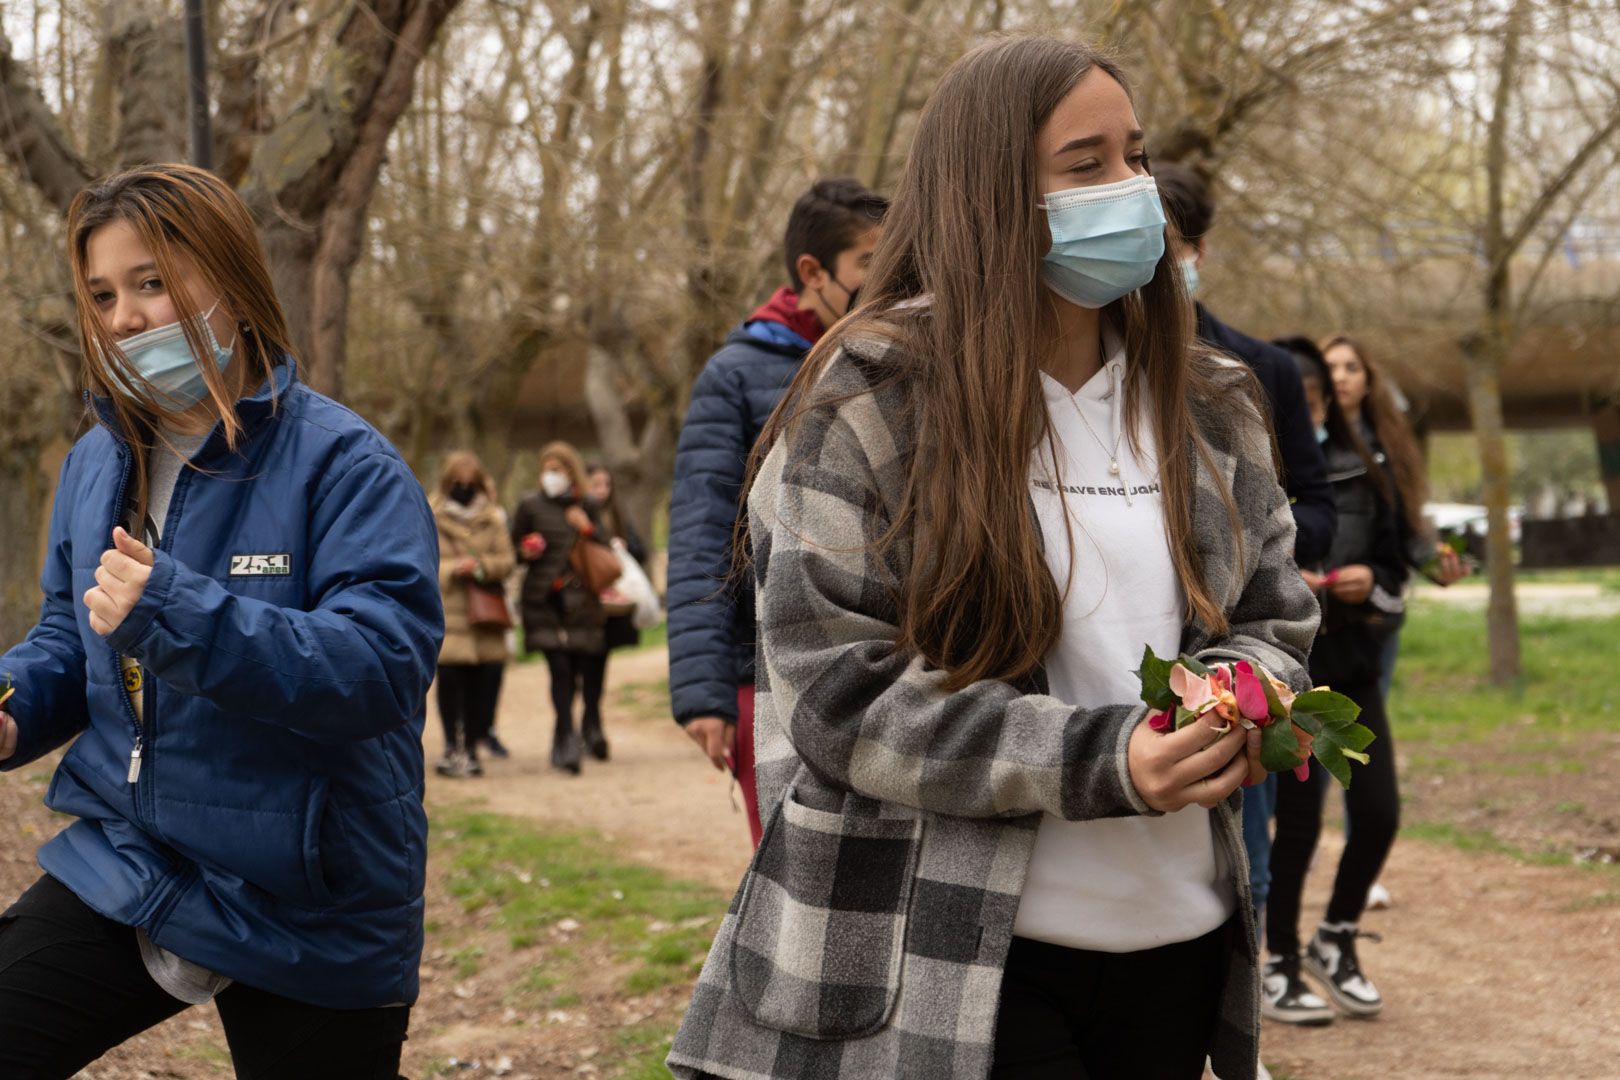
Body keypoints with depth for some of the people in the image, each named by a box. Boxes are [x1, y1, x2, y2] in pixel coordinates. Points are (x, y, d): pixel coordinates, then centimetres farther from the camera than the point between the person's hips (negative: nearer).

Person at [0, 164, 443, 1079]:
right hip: (121, 872, 5)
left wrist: (178, 615, -35)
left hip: (307, 916, -5)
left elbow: (384, 668, -25)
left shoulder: (344, 464, -15)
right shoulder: (97, 462, 6)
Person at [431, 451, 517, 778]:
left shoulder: (494, 518, 13)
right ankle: (452, 746, 5)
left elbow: (507, 560, 7)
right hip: (447, 608, -2)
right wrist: (453, 568, -13)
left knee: (482, 679, -4)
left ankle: (471, 747, 6)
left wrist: (481, 566, -11)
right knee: (449, 677, -7)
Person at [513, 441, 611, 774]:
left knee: (588, 667, -1)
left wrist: (588, 529, -5)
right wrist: (526, 551, -9)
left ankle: (591, 730, 20)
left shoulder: (585, 507, 13)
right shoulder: (530, 506, 7)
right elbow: (513, 547, 13)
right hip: (545, 599, -2)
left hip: (582, 599, 2)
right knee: (560, 668, -13)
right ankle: (567, 738, -10)